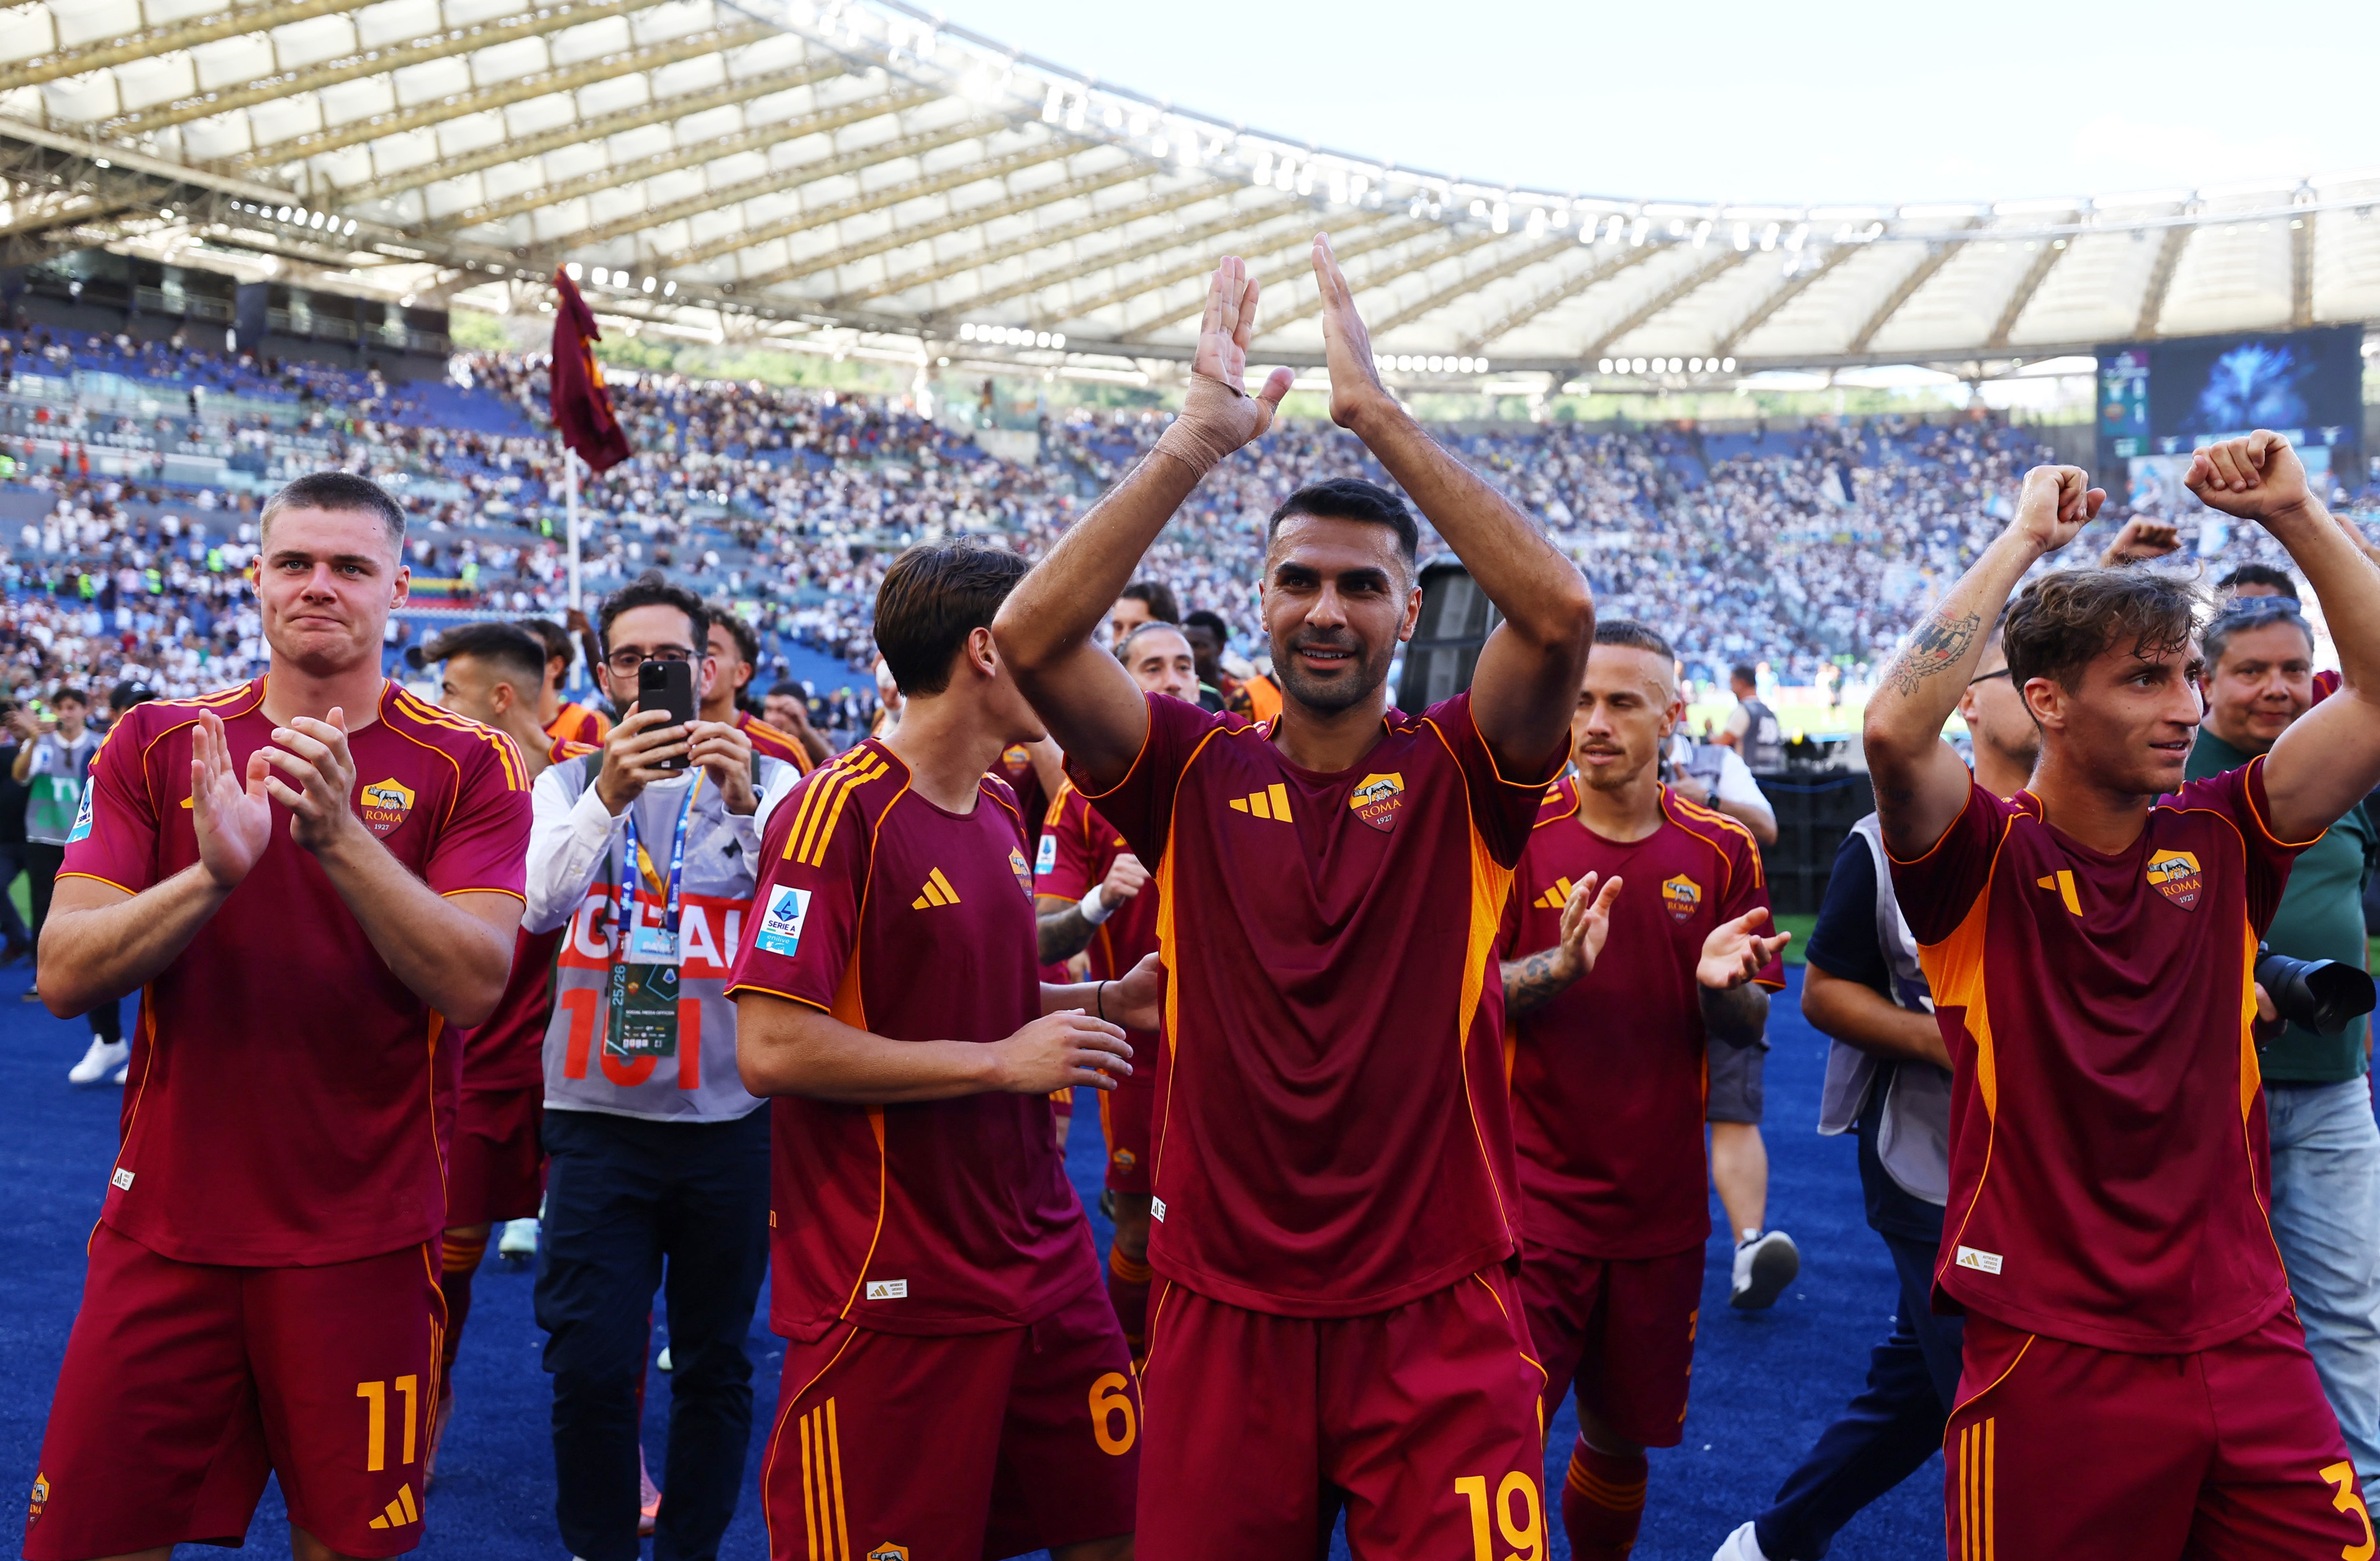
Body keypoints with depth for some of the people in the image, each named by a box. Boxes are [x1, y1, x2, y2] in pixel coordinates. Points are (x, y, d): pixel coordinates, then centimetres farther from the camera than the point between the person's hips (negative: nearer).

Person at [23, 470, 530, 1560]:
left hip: (363, 1242, -2)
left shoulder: (467, 767, -3)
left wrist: (342, 839, -28)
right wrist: (215, 872, -23)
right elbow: (63, 975, -6)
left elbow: (475, 982, -15)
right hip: (165, 1225, 2)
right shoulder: (153, 746, 3)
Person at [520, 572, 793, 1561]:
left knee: (715, 1365, 10)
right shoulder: (570, 784, 7)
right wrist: (609, 794, -28)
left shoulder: (767, 782, 3)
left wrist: (746, 801, -29)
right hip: (597, 1117, 0)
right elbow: (540, 902, -12)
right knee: (589, 1368, -1)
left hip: (730, 1117, 0)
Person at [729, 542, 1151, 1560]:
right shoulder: (840, 810, -16)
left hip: (1041, 1257, 8)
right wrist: (1001, 1062, -18)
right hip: (896, 1291, -8)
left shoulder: (1000, 810, 11)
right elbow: (773, 1048, -22)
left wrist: (1107, 1002, 6)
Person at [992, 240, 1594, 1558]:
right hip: (1222, 1315, 1)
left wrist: (1380, 419, -19)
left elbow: (1558, 613, -20)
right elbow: (1029, 637, -14)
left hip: (1437, 1319, -1)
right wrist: (1201, 438, -17)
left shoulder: (1459, 777, -2)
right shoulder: (1194, 775, 0)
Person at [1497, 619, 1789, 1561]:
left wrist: (1720, 982, -18)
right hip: (1532, 1194, -3)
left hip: (1662, 1209, 3)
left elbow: (1747, 1030, 5)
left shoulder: (1722, 851, 2)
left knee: (1624, 1436, 16)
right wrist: (1562, 964, -25)